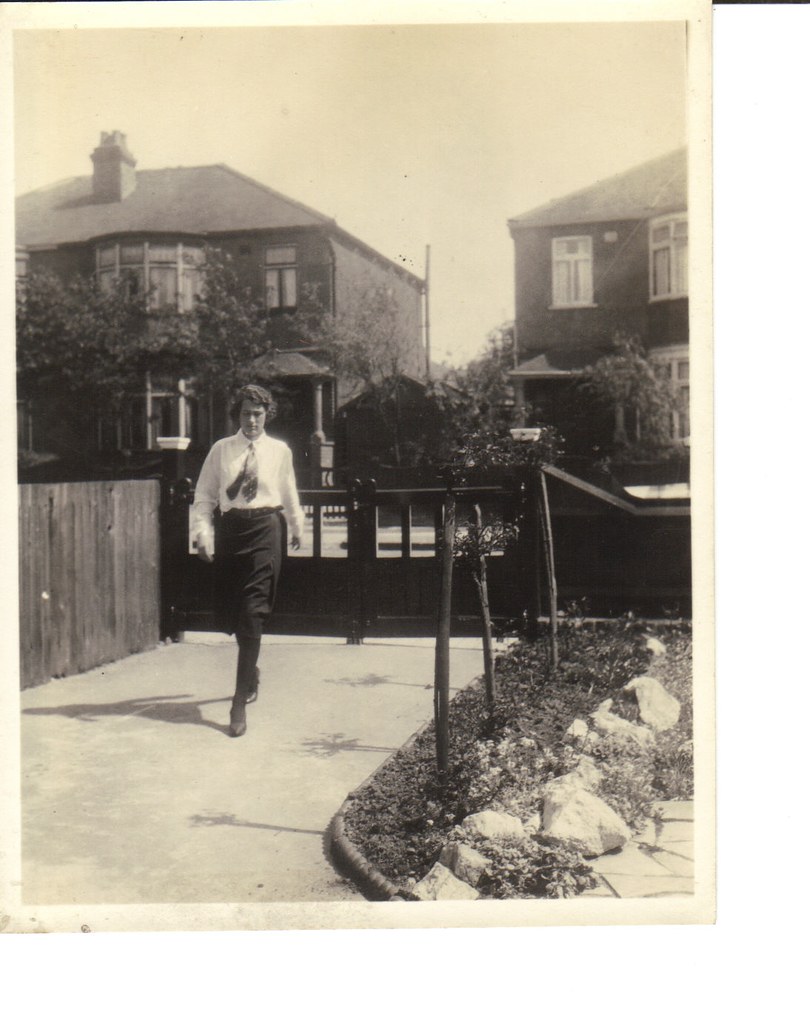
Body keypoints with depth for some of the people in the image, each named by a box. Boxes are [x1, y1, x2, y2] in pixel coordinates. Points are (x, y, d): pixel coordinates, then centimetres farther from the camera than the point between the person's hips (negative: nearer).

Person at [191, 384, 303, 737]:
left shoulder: (280, 451, 6)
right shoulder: (220, 450, 5)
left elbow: (289, 495, 20)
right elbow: (204, 496, 5)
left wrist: (297, 528, 31)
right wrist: (203, 535, -7)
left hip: (265, 530, -2)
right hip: (229, 529, 2)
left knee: (252, 615, -9)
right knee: (227, 614, 9)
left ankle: (240, 703, -5)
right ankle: (251, 672, 38)